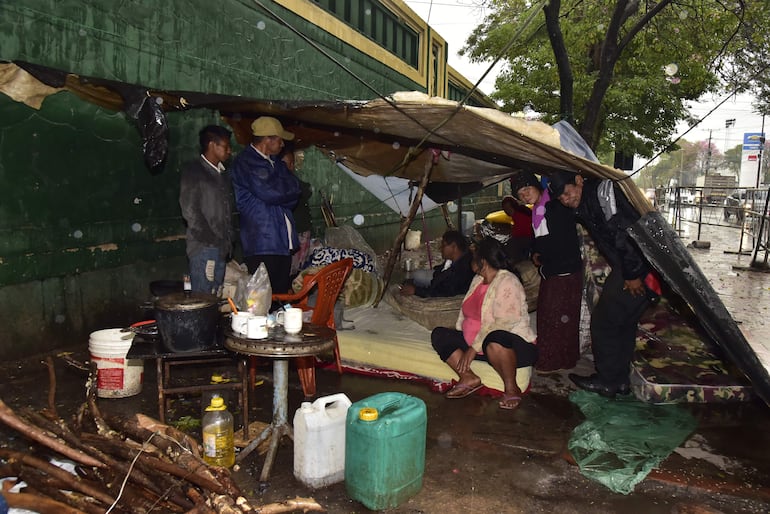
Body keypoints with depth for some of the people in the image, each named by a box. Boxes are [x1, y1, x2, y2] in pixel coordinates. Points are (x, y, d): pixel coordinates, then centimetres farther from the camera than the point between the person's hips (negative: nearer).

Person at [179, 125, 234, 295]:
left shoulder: (223, 174, 20)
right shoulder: (193, 171, -2)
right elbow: (190, 211, -10)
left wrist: (228, 241, 10)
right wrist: (212, 240, -12)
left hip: (221, 248, 7)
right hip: (204, 247, -7)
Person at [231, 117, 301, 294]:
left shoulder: (276, 163, 20)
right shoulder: (245, 162, -7)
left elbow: (295, 187, 12)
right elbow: (270, 192, -17)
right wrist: (288, 191, 1)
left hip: (282, 242, 8)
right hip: (262, 244, -8)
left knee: (282, 293, 10)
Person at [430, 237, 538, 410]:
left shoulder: (507, 282, -16)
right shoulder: (477, 279, 12)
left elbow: (501, 323, -26)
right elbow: (466, 312, 22)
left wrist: (474, 348, -26)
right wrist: (457, 330, 6)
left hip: (512, 343, -9)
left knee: (494, 340, -43)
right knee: (438, 334, -3)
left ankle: (511, 388, -21)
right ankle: (468, 377, -17)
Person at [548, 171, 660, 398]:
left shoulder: (603, 191, -17)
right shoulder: (584, 205, 13)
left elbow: (625, 232, -25)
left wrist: (633, 274, -22)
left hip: (639, 270, -10)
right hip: (628, 268, 10)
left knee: (603, 321, -1)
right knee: (622, 323, 17)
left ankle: (607, 381, 12)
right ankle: (620, 380, 28)